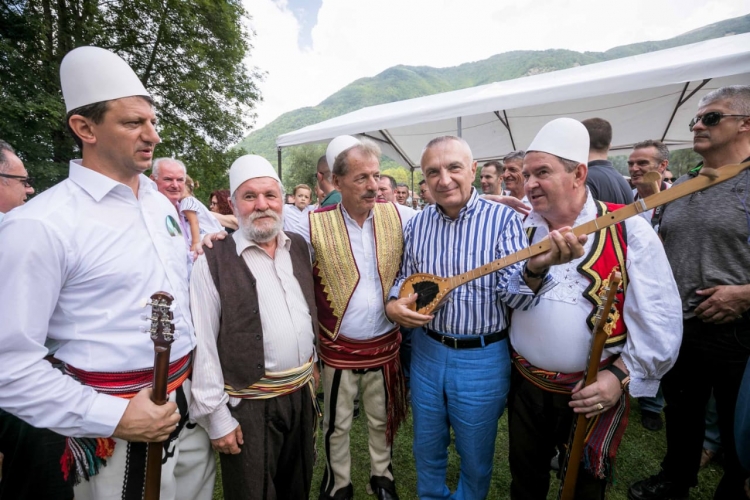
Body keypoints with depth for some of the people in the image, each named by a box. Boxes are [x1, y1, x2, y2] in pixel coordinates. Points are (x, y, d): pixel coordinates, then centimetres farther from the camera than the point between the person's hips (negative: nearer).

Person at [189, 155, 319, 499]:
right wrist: (217, 417, -11)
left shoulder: (299, 247, 2)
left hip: (302, 393, 5)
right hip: (249, 405, -5)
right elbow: (202, 345, -13)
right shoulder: (214, 260, -15)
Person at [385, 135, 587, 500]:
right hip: (426, 351, 4)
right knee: (427, 448, 23)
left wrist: (535, 269, -40)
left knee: (475, 456, 19)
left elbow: (512, 292, -19)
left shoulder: (503, 219, -12)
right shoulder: (417, 224, 0)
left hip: (483, 358, -3)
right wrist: (393, 304, -11)